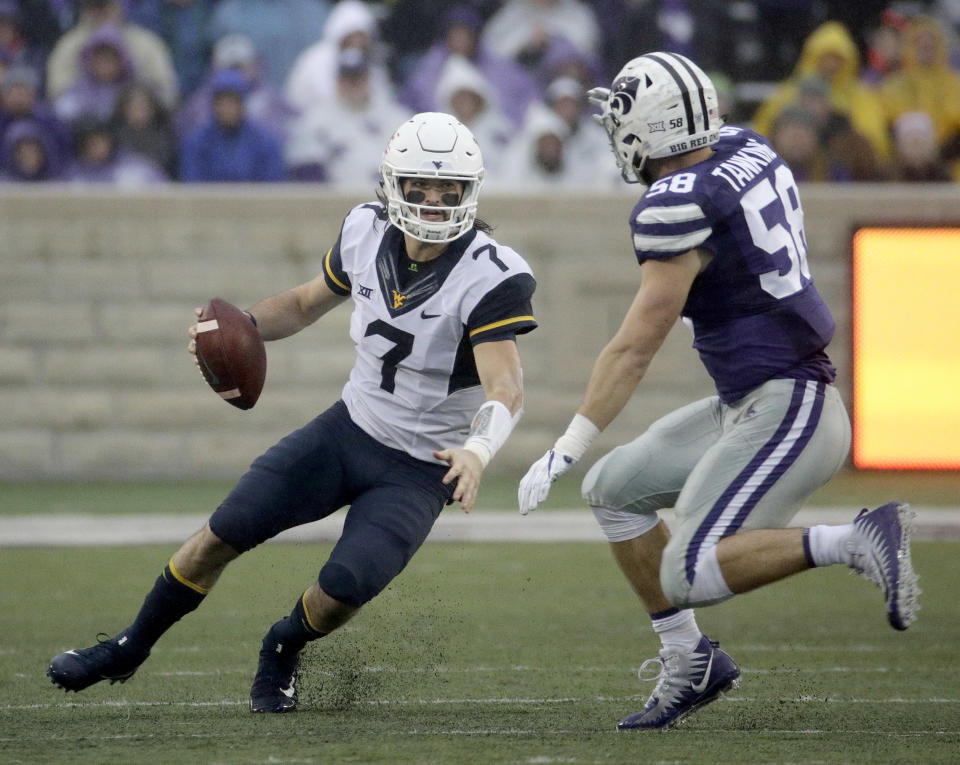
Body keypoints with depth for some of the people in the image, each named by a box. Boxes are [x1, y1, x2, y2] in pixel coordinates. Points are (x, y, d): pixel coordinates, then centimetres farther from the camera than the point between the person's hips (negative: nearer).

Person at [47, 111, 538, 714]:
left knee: (343, 590, -20)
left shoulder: (491, 278, -24)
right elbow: (308, 303, 13)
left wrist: (478, 449, -54)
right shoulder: (367, 233, -6)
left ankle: (282, 653, 17)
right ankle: (130, 648, 21)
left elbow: (506, 388, -33)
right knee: (224, 535, -2)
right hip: (350, 429, 4)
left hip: (421, 469, -4)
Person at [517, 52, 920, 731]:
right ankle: (690, 662, 17)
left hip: (784, 413, -10)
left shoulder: (681, 207, -19)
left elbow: (635, 350, -18)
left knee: (690, 576, -14)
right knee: (614, 489, 14)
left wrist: (565, 451, -14)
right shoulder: (747, 149, 4)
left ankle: (858, 542, -14)